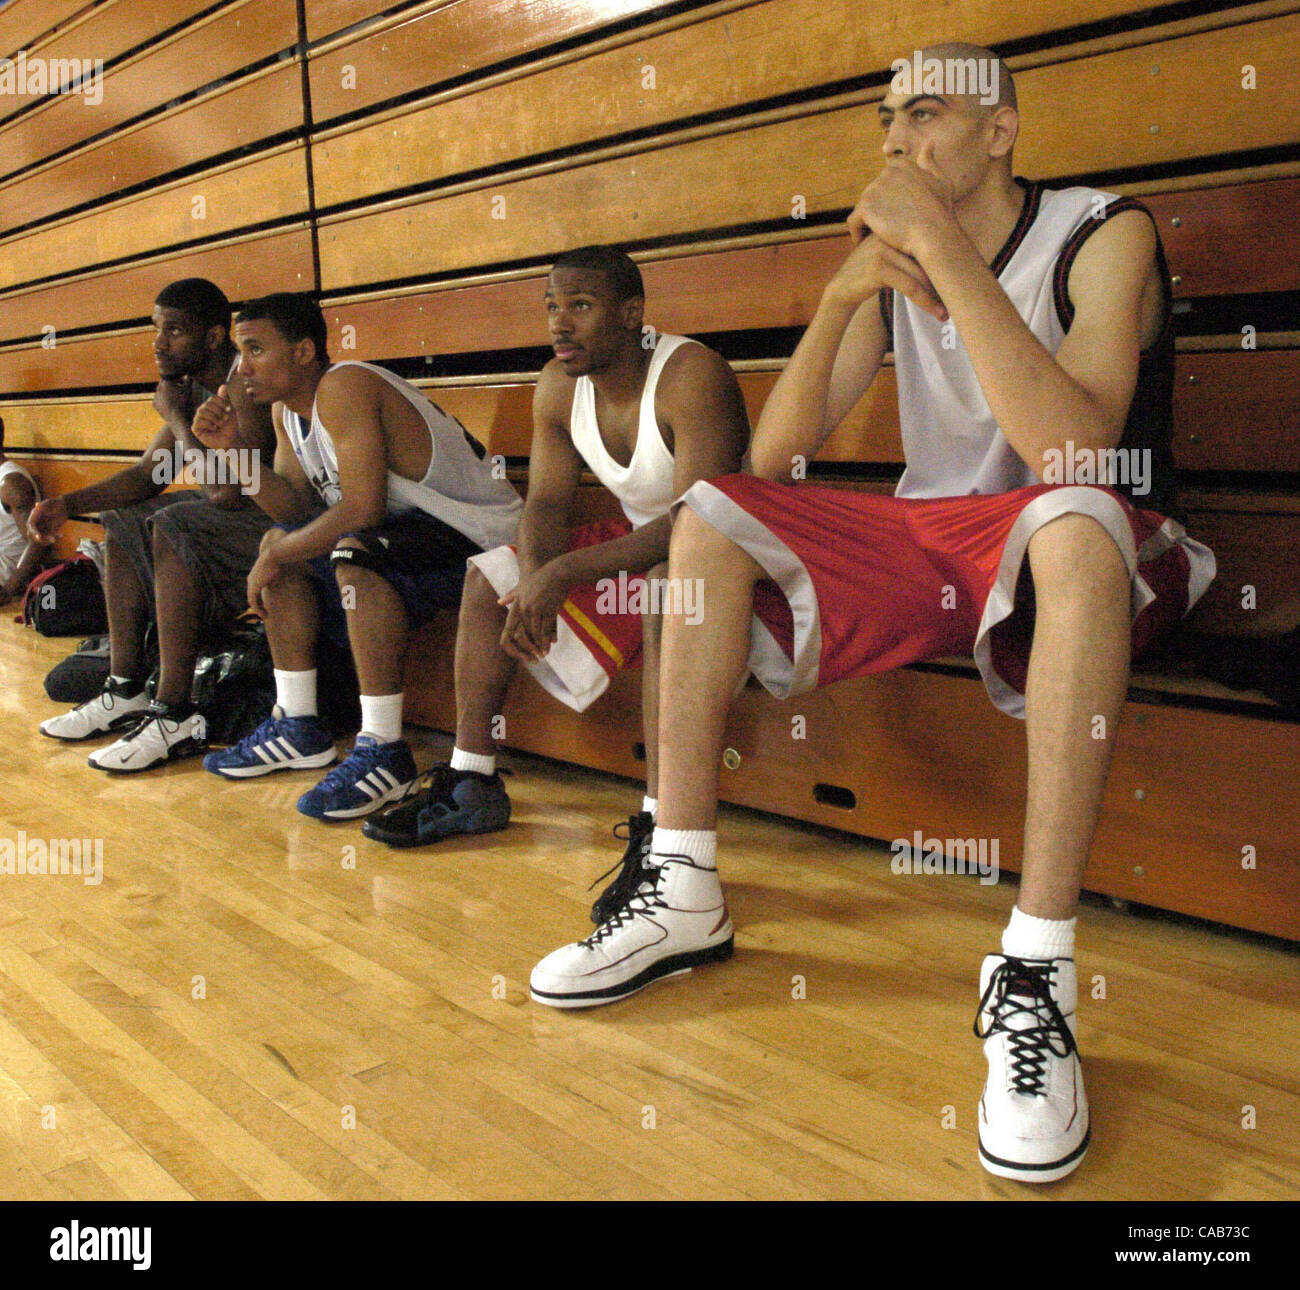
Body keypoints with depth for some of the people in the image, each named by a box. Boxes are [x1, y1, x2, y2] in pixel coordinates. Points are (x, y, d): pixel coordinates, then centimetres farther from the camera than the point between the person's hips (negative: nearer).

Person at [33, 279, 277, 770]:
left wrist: (177, 417, -17)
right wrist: (68, 504, 1)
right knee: (121, 522, 15)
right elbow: (148, 474, 15)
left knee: (172, 528, -29)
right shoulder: (194, 385, 8)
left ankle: (174, 716, -25)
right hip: (238, 510, 11)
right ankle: (126, 690, 9)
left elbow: (225, 491, -31)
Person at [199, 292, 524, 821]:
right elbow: (296, 505, 5)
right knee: (280, 542, 11)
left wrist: (275, 558, -18)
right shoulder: (287, 406, 8)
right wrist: (231, 447, -5)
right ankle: (298, 727, 13)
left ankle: (383, 751, -28)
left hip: (482, 538, -10)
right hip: (403, 531, 11)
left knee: (355, 551, -35)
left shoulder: (344, 387, -21)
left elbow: (363, 508, -28)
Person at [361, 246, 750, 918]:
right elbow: (546, 503, 1)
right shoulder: (560, 385, -3)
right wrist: (533, 582, -22)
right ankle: (471, 786, 5)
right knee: (489, 575, 4)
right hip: (637, 540, 8)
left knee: (667, 590, -41)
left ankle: (660, 829, -38)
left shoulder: (691, 376, -26)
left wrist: (566, 573, -37)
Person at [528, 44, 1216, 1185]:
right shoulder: (895, 256, 7)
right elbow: (773, 460, 0)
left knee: (1076, 521, -39)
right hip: (926, 543, 5)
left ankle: (1036, 974, -36)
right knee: (710, 519, -10)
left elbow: (1076, 455, -28)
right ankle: (683, 896, -11)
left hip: (1060, 558, -5)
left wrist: (949, 254, -26)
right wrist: (838, 301, -14)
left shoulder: (1103, 235, -8)